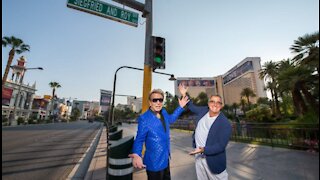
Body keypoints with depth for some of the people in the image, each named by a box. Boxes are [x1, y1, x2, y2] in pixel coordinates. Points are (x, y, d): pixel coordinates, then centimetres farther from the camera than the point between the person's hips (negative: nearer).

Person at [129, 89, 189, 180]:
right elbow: (139, 139, -17)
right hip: (154, 162, -7)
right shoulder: (144, 118, -23)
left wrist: (180, 107, 12)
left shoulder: (164, 112, -3)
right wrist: (136, 155, -35)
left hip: (165, 159, 7)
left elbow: (170, 119, 19)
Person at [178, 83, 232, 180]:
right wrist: (184, 95, 5)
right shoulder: (204, 110, -6)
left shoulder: (225, 124, -22)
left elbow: (221, 146, -22)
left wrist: (203, 150, -32)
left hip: (212, 159, -5)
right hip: (198, 156, 6)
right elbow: (192, 107, 13)